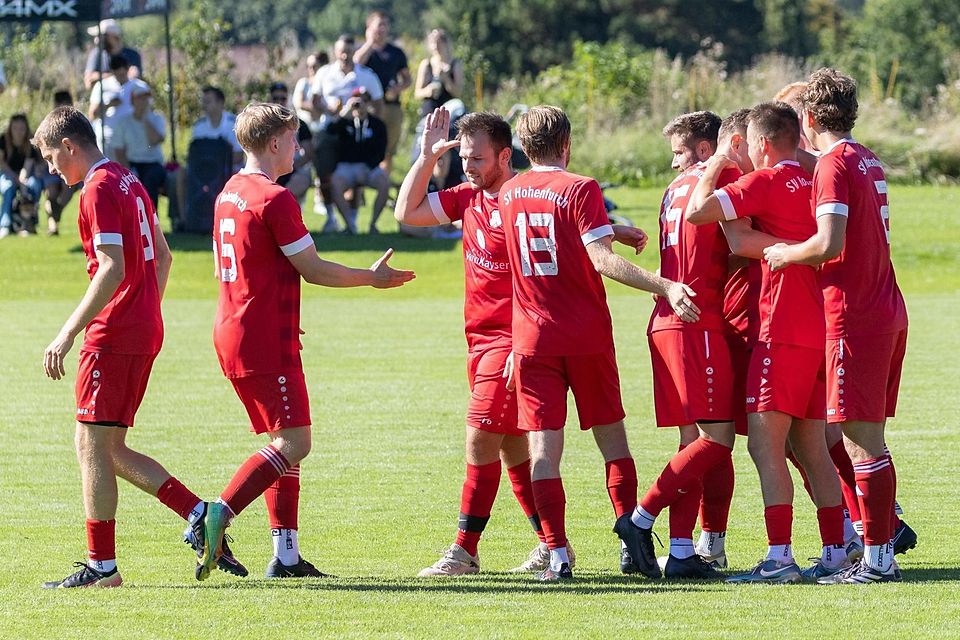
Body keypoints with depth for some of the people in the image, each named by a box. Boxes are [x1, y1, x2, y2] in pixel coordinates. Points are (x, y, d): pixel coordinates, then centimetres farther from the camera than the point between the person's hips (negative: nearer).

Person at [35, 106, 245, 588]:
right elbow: (162, 256, 24)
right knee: (110, 449, 12)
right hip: (145, 331, 9)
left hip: (113, 335, -9)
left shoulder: (98, 190, -13)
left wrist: (68, 334, -23)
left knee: (93, 446, -4)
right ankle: (198, 514, 6)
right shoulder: (129, 182, 16)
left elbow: (112, 269, -22)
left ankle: (102, 566, -3)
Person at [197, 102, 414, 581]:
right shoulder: (275, 199, -14)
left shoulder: (229, 194, 13)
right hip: (267, 339, -10)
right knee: (293, 442, -10)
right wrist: (371, 277, 3)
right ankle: (220, 514, -20)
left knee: (285, 442, 11)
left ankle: (286, 555, 7)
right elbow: (312, 269, -11)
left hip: (230, 332, 10)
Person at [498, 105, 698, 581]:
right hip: (587, 335, -2)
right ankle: (629, 523, -5)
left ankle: (557, 555, -9)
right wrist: (665, 287, -26)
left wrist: (615, 229, 26)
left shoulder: (508, 194, 8)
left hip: (532, 339, 2)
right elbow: (602, 260, -19)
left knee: (543, 445, -2)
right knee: (610, 434, 11)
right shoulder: (579, 189, -8)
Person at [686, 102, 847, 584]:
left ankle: (779, 557, -16)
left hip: (783, 333, -8)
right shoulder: (814, 182, 12)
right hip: (820, 332, 8)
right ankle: (835, 553, 12)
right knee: (811, 448, 13)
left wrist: (714, 169, 3)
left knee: (765, 444, -9)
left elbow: (697, 212, -16)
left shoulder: (766, 182, -10)